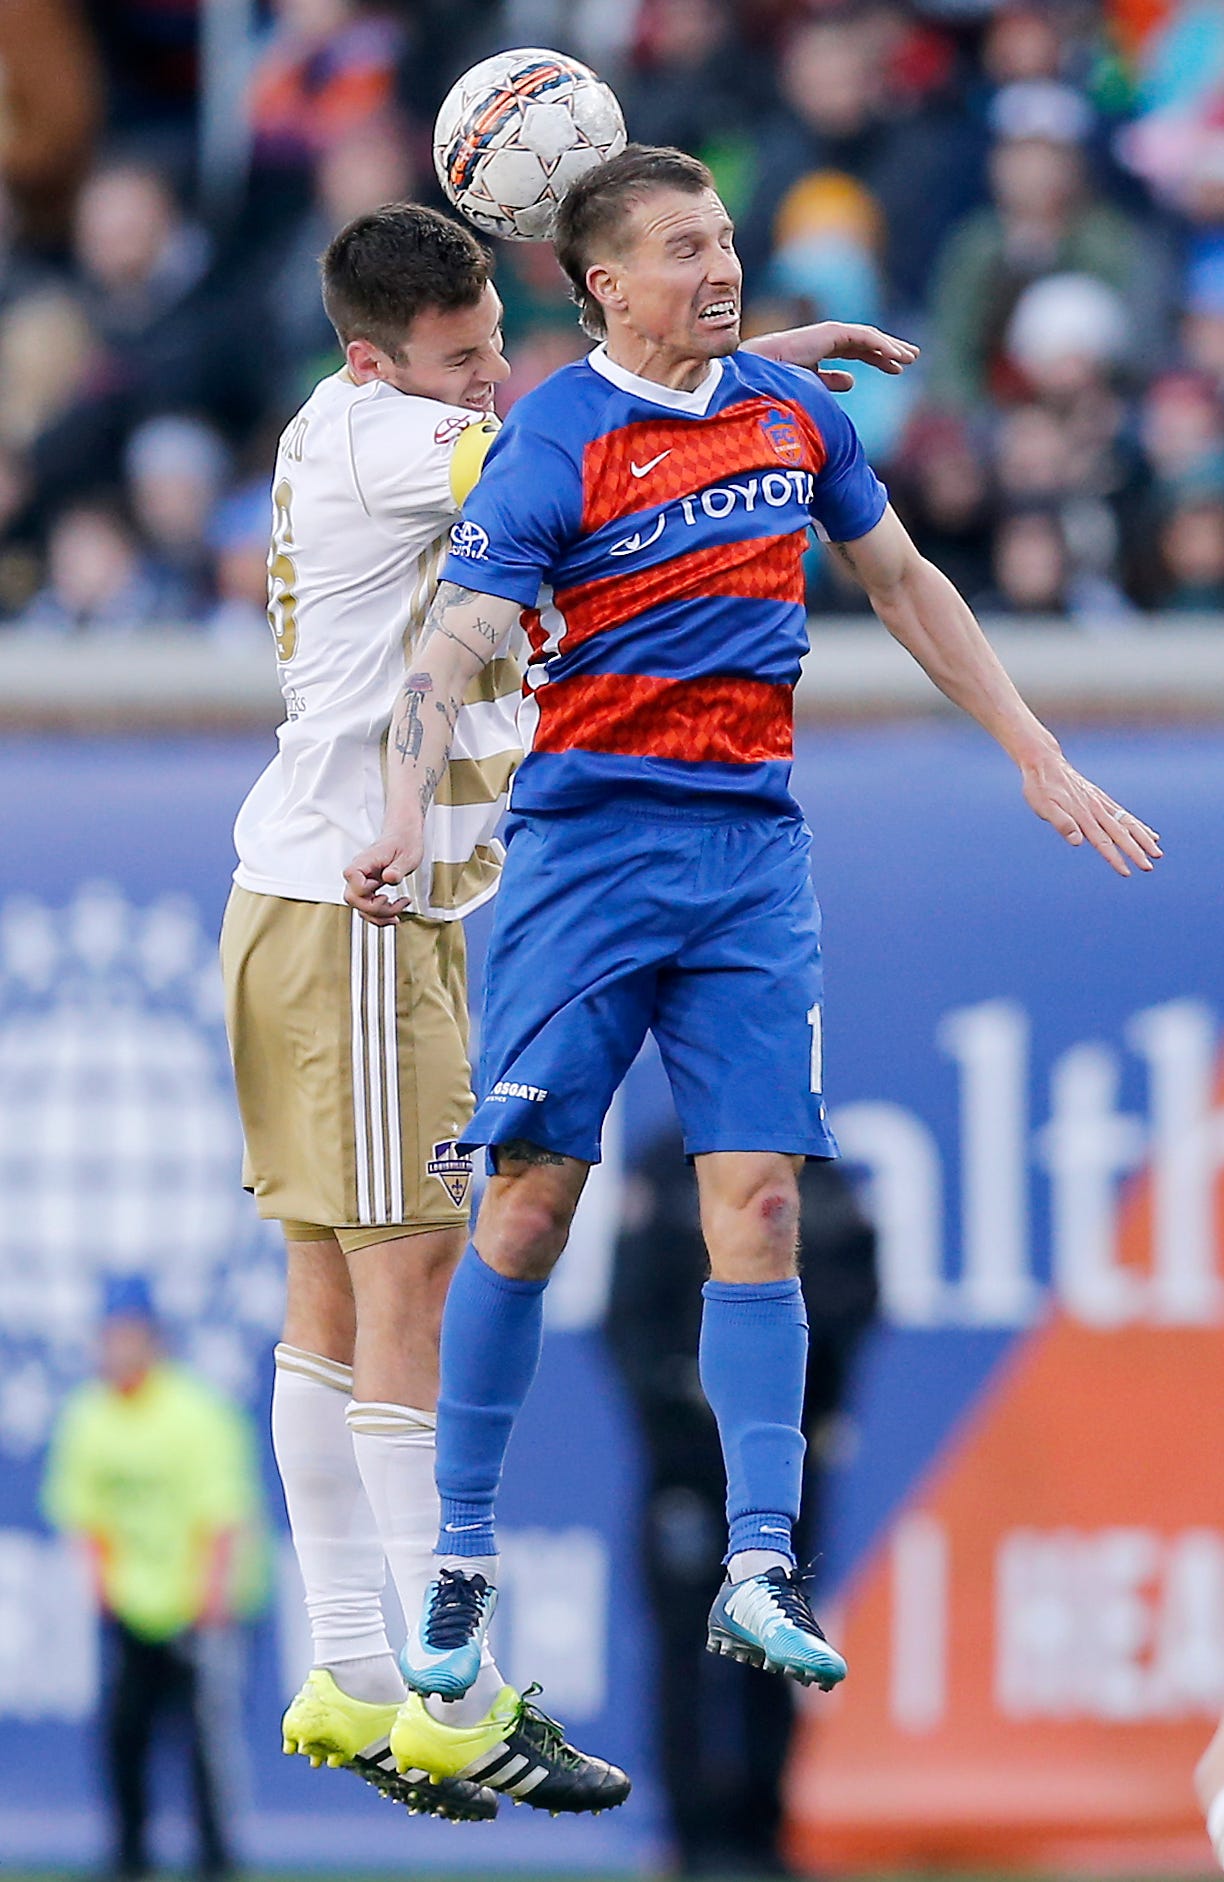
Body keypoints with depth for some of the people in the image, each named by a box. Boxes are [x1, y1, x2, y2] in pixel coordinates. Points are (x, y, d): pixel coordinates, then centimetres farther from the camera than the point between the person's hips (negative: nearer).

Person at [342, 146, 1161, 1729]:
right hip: (586, 843, -4)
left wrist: (1040, 761, 22)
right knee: (532, 1200, -5)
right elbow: (448, 652, -16)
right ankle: (459, 1566, 5)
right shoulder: (554, 445, -7)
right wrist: (406, 817, -33)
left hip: (753, 853, 4)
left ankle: (758, 1572, -6)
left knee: (757, 1205, -5)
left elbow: (904, 587, 23)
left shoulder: (794, 410, 10)